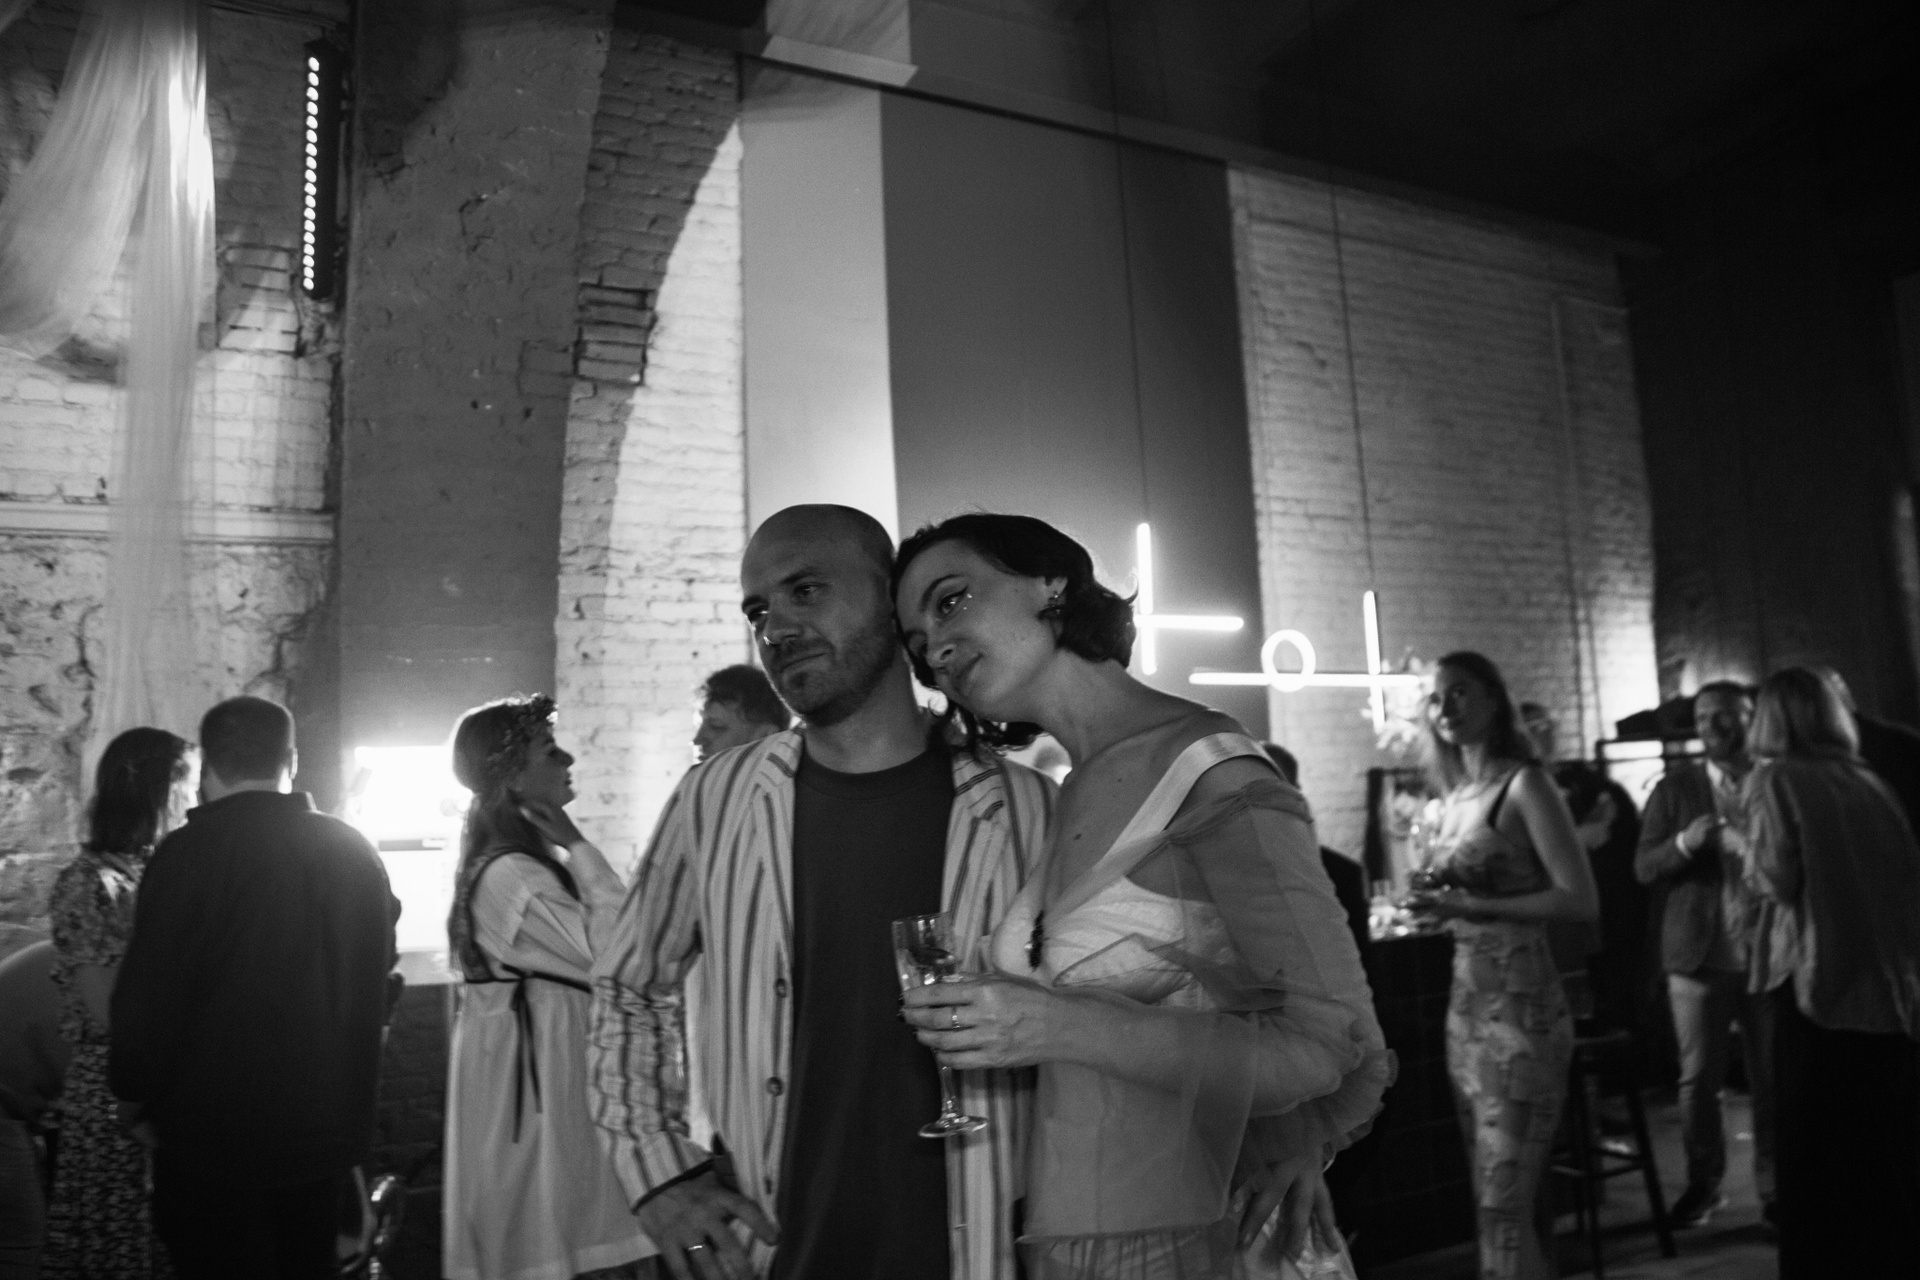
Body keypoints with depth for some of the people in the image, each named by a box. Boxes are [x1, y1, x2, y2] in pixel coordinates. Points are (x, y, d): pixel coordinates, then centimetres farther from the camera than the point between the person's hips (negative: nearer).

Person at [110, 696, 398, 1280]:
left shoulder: (190, 850, -15)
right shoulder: (355, 850, 1)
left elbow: (148, 992, -14)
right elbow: (377, 978, 9)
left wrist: (135, 1091, 3)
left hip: (216, 1129, -5)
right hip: (330, 1125, 5)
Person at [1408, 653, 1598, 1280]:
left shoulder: (1525, 783, -10)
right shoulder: (1455, 795, 11)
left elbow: (1581, 900, -15)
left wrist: (1475, 906, -19)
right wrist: (1437, 902, 0)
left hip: (1520, 1005, -8)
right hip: (1466, 1004, 8)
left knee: (1505, 1205, -3)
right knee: (1499, 1198, 17)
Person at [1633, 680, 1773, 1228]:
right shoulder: (1675, 788, 3)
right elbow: (1644, 868, -2)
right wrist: (1684, 843, -19)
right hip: (1700, 954, 0)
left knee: (1775, 1077, 8)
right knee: (1698, 1078, 4)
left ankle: (1776, 1185, 21)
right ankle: (1703, 1183, 16)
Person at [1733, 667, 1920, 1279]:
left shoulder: (1775, 778, -6)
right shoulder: (1866, 780, 8)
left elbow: (1778, 879, -15)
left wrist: (1745, 853, 4)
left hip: (1820, 981, -5)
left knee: (1820, 1152, 6)